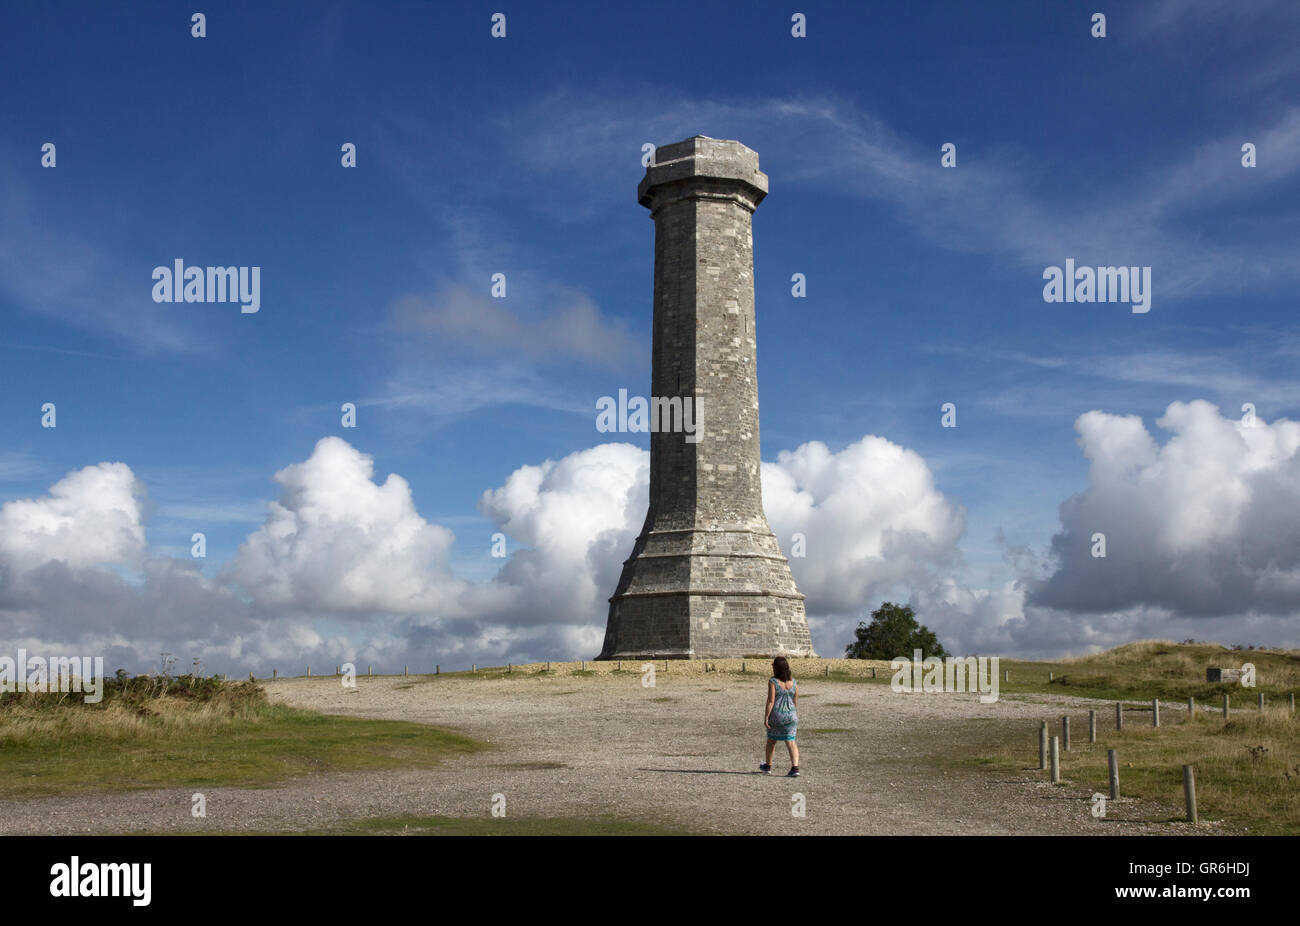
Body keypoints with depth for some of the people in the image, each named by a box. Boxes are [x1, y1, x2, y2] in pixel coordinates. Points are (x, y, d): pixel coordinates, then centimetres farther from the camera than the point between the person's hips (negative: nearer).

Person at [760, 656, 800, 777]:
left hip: (776, 715, -3)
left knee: (771, 740, 16)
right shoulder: (793, 682, 3)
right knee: (791, 742, 2)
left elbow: (770, 701, -15)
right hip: (791, 716, 3)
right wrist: (796, 719, 17)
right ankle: (795, 768, -14)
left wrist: (766, 717, -12)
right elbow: (796, 702, 8)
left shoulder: (773, 682, -11)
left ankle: (768, 766, 31)